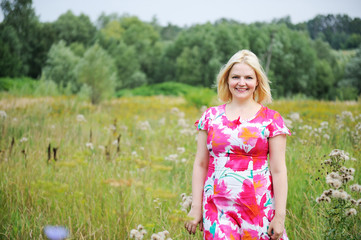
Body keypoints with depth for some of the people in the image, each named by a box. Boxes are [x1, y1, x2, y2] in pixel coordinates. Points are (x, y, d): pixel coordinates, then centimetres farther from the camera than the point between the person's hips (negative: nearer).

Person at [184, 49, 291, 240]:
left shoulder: (271, 120, 1)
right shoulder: (211, 117, 7)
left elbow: (278, 171, -2)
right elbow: (200, 165, 8)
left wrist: (280, 216, -6)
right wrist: (195, 207, 4)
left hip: (258, 207, -1)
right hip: (218, 206, 1)